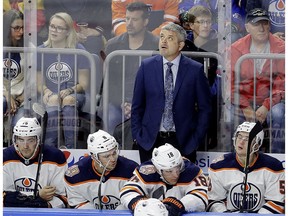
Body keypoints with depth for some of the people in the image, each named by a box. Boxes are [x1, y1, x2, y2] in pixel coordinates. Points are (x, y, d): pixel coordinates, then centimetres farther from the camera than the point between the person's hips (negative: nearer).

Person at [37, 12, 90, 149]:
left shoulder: (78, 51, 2)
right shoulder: (41, 51, 7)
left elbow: (84, 84, 2)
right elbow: (40, 83, 7)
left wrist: (70, 90, -16)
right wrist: (47, 91, -15)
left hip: (74, 95, -1)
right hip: (50, 94, 1)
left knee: (68, 100, -36)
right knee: (53, 101, -35)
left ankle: (71, 149, -37)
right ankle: (50, 147, -36)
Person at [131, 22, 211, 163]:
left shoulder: (195, 69, -1)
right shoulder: (146, 66, 4)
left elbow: (205, 108, 3)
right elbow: (137, 105, 9)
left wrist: (196, 139, -2)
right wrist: (137, 135, 3)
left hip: (183, 142, -1)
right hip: (150, 140, 1)